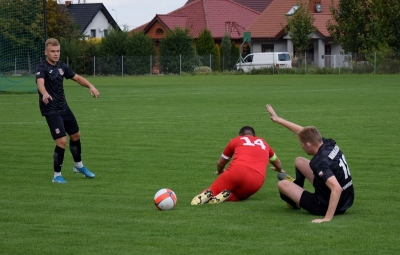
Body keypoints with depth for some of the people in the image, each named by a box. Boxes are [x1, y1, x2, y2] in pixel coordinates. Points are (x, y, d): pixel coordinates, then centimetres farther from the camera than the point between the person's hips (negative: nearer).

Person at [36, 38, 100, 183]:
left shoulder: (61, 66, 4)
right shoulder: (42, 68, -18)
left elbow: (77, 78, 11)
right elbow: (40, 82, -38)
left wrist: (90, 86, -8)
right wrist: (44, 94, -60)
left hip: (63, 107, 8)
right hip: (51, 110, -8)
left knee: (76, 135, 21)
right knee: (62, 141, -16)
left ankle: (78, 165, 44)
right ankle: (57, 175, 0)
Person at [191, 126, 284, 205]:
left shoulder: (236, 140, 26)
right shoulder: (263, 143, 33)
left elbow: (220, 163, 36)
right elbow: (277, 162, 51)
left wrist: (220, 171, 59)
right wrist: (280, 170, 74)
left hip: (237, 170, -1)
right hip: (257, 181, 1)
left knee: (213, 191, 11)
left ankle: (209, 193, -26)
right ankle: (228, 196, -17)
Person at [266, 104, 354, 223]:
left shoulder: (320, 162, -32)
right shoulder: (329, 144, -7)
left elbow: (337, 188, -43)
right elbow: (302, 131, 8)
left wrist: (327, 218, -41)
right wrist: (278, 119, 17)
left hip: (326, 207, -8)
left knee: (282, 184, 6)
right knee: (299, 161, 21)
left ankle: (296, 203, 43)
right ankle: (296, 184, 57)